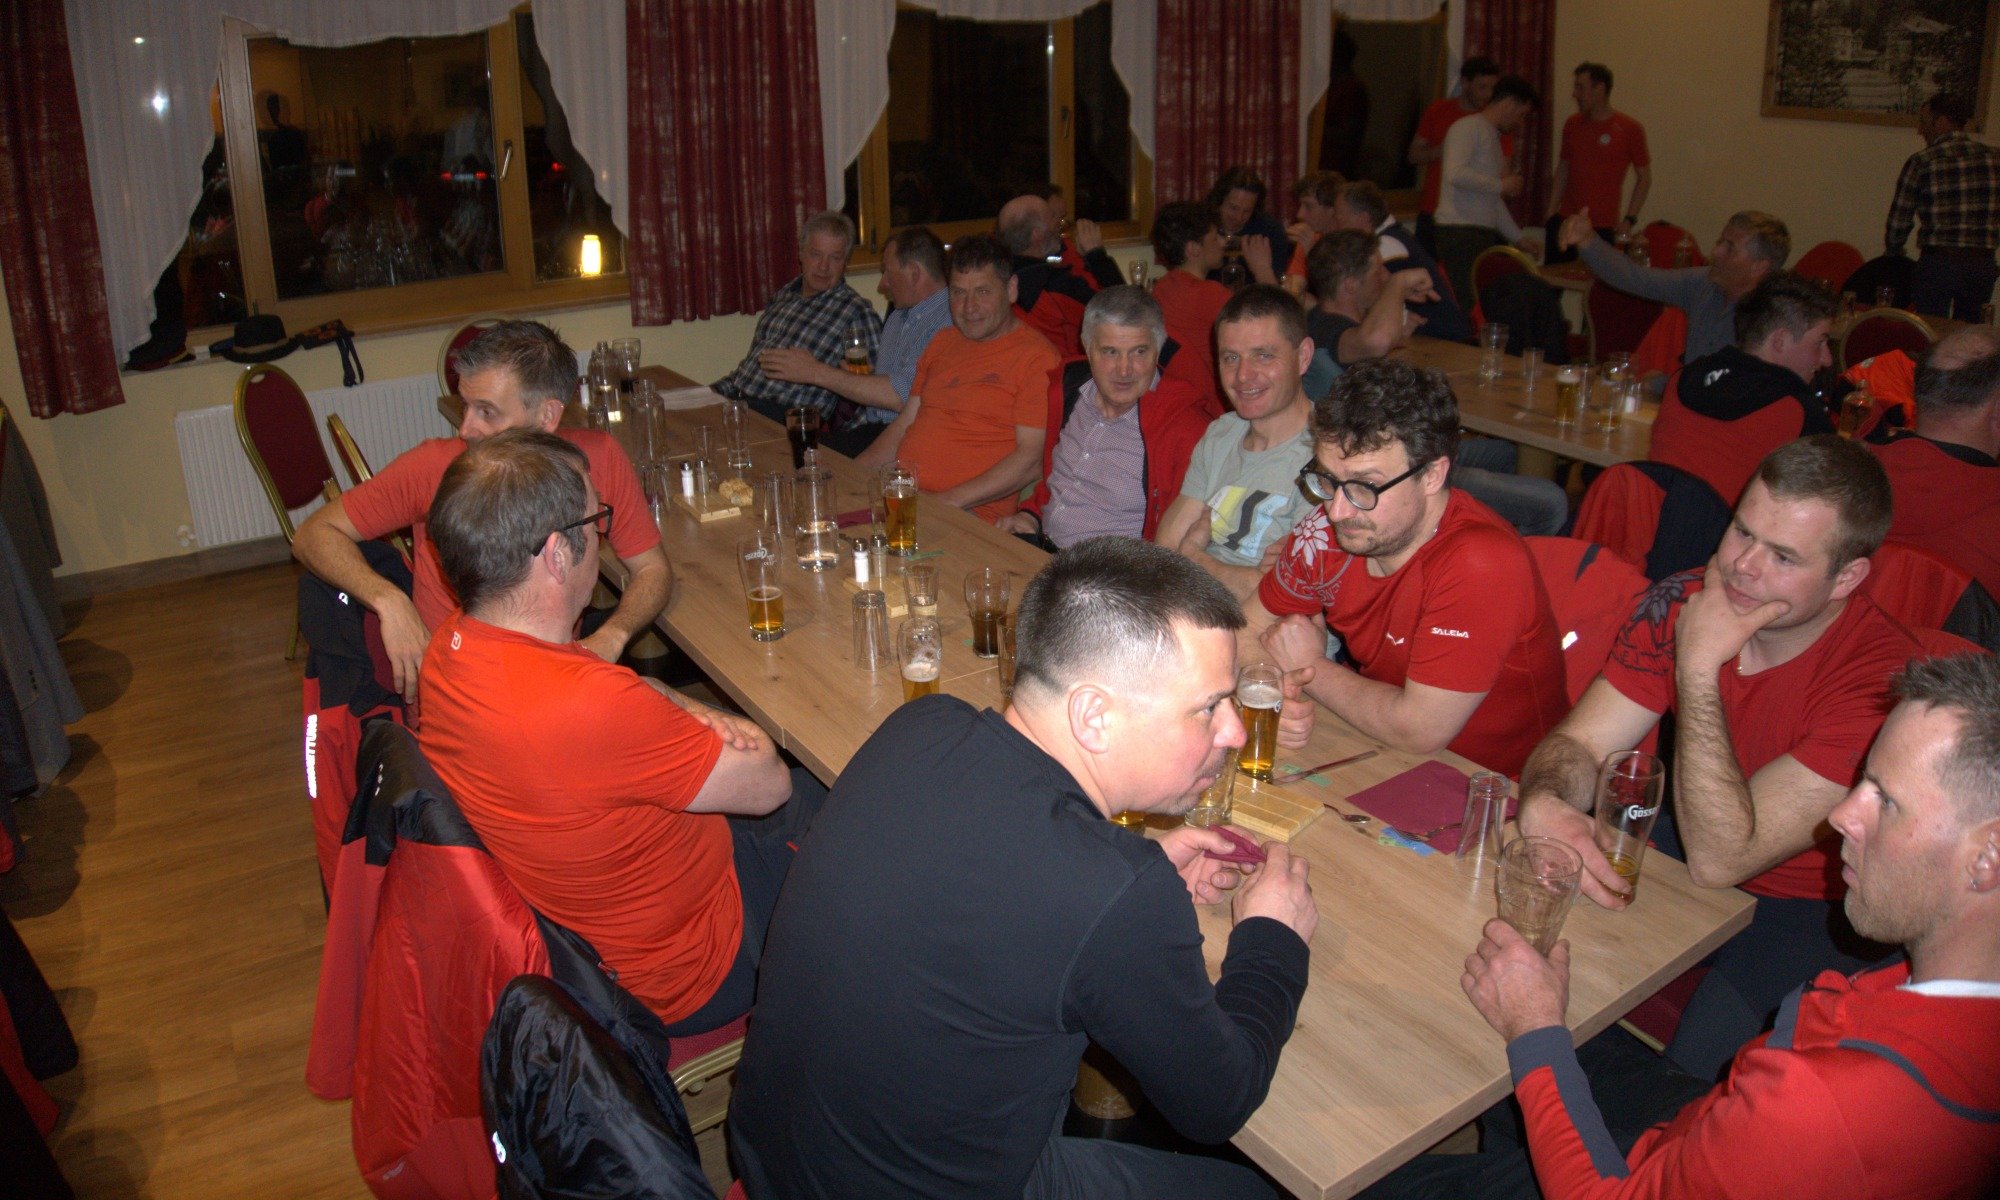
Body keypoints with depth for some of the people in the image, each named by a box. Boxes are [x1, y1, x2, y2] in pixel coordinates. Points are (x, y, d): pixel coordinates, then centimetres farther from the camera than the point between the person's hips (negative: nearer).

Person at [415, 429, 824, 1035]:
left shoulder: (455, 642, -11)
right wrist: (728, 731, -3)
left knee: (813, 790, 22)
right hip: (677, 978, -8)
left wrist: (694, 713, -13)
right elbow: (765, 785, -24)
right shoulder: (584, 707, -40)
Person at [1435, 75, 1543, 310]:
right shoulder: (1468, 128, -3)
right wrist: (1501, 186, -9)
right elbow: (1456, 174, -21)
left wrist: (1517, 237, 27)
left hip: (1486, 234, 9)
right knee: (1472, 307, -16)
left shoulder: (1493, 137, 27)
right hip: (1460, 232, -9)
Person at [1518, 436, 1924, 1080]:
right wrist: (1544, 805, -35)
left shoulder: (1882, 676, -28)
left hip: (1813, 908, -5)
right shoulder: (1681, 604, -11)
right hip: (1679, 849, 5)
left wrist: (1698, 668, -33)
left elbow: (1720, 860, -31)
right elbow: (1578, 742, -10)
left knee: (1701, 1052, -28)